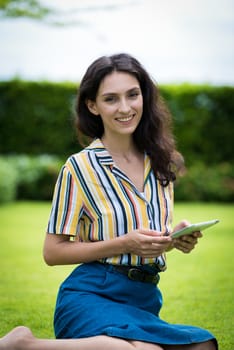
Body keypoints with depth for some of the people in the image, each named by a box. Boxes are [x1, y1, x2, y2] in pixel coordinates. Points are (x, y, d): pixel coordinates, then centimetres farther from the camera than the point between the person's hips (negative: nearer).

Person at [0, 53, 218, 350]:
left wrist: (176, 238, -1)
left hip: (145, 300, 7)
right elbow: (52, 252, -7)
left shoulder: (161, 164, 10)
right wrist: (124, 244, -17)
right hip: (93, 296, -7)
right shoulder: (79, 167, -6)